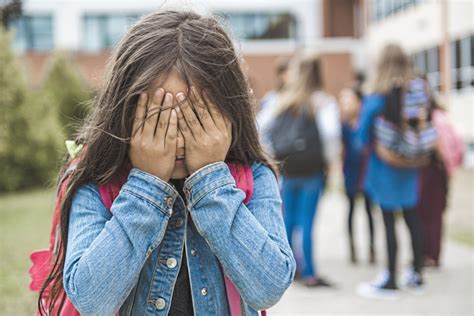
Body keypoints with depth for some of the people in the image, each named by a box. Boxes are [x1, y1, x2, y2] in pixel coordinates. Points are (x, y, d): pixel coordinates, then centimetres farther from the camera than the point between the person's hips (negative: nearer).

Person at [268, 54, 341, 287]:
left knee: (288, 220, 13)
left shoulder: (283, 101, 7)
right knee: (306, 222, -2)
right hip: (312, 170, -4)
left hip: (286, 169, 4)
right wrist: (330, 159, -5)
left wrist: (278, 155, 13)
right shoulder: (322, 102, -5)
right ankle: (309, 273, 2)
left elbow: (269, 130, 5)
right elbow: (331, 133, -19)